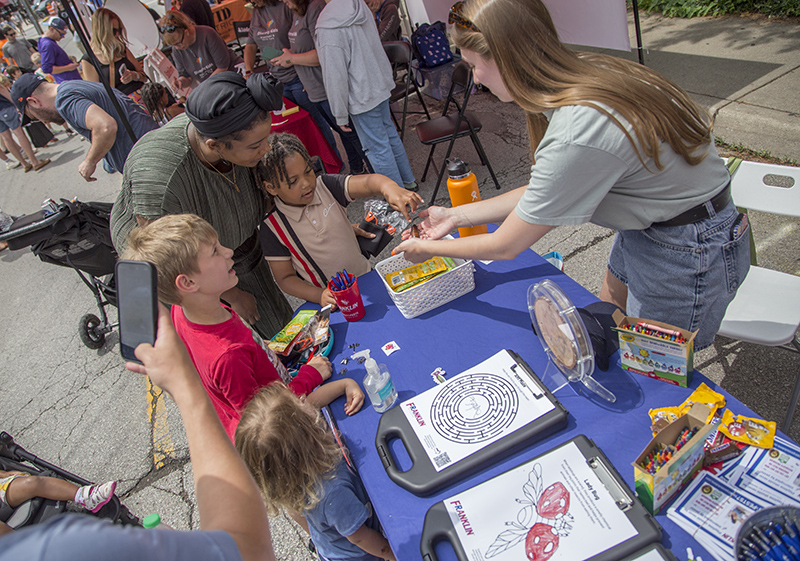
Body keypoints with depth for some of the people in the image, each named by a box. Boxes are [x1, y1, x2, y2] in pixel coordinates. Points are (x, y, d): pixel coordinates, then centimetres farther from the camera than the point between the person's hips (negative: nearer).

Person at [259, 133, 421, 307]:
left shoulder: (325, 186, -8)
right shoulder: (272, 228, -12)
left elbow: (368, 182, -24)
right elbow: (285, 278, -7)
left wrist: (390, 188, -47)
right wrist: (319, 296, -23)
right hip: (329, 299, -1)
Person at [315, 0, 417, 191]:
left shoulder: (329, 26, -23)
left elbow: (336, 76, -20)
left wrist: (340, 114, -11)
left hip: (362, 97, -8)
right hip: (381, 85, 9)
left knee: (377, 148, 4)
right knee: (390, 135, 22)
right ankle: (408, 181, 37)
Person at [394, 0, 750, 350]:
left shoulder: (576, 135, -34)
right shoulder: (581, 74, -7)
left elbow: (506, 246, -21)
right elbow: (542, 193, 2)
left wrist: (427, 249, -5)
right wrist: (457, 216, 5)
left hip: (688, 251, -8)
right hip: (648, 222, 8)